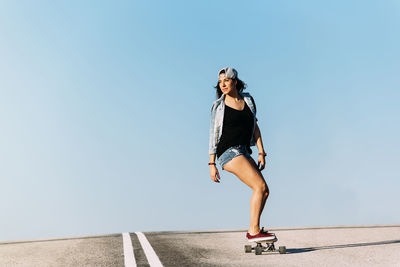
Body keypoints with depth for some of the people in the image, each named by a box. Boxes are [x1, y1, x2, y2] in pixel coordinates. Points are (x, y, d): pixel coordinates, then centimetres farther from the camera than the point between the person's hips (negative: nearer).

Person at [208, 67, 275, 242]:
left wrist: (261, 153, 4)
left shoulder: (248, 100, 12)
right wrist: (212, 164, -6)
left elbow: (255, 128, 12)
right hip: (228, 151, -6)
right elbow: (213, 136, -1)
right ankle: (254, 231, -12)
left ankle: (253, 230, 16)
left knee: (265, 191, 5)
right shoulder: (218, 106, -1)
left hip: (244, 152, 6)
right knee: (260, 186, -17)